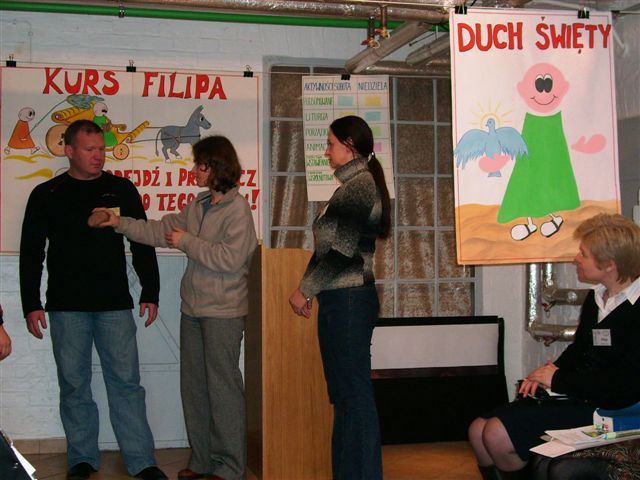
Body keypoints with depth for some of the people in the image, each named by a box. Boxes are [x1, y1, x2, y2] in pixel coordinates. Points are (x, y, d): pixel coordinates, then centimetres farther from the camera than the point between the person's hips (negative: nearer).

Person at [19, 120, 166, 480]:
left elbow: (142, 244, 9)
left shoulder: (121, 189, 6)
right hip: (66, 306, 0)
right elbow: (31, 254, 7)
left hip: (115, 304, 0)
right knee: (74, 384, 6)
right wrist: (31, 304, 1)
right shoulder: (46, 195, 5)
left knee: (126, 382, -1)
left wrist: (150, 293, 4)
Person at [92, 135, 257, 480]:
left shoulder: (238, 209, -12)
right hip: (193, 308, 8)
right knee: (194, 385, 12)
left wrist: (187, 242, -13)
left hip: (223, 312, -8)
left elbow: (231, 258, -21)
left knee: (222, 386, -3)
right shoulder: (198, 205, 12)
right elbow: (162, 231, 16)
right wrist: (121, 223, 8)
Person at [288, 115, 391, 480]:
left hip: (348, 300, -10)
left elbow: (342, 251, -18)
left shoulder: (359, 186, -12)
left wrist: (305, 290, -11)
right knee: (347, 394, 13)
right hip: (342, 300, 10)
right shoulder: (355, 185, 18)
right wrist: (309, 288, 11)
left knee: (353, 393, -5)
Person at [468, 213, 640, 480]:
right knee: (478, 431, -2)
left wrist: (559, 379, -14)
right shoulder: (596, 298, 11)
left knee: (499, 435, -18)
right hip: (577, 397, 9)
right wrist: (550, 370, 2)